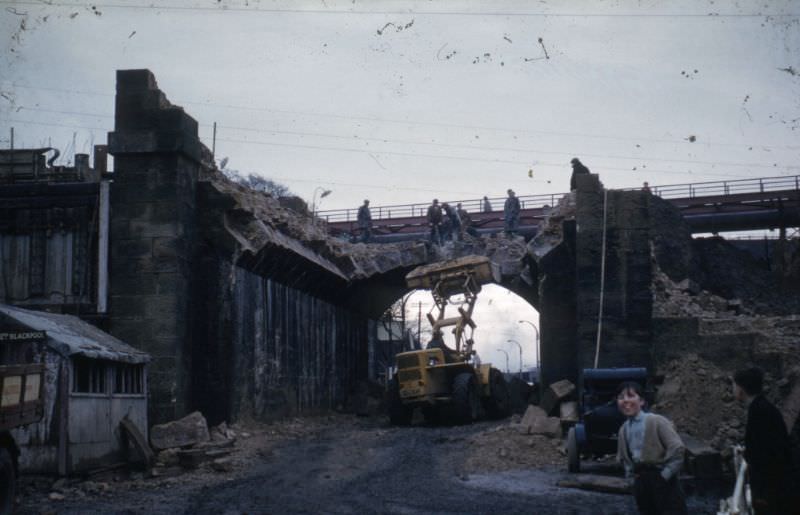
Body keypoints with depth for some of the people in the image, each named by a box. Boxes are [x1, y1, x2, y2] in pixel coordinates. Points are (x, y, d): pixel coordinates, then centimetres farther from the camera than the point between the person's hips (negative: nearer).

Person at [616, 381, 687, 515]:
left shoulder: (656, 421, -11)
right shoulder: (623, 429, 10)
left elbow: (677, 448, -15)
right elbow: (623, 456, 26)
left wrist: (666, 474, -14)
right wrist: (630, 473, 11)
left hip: (661, 480, -7)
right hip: (640, 482, 7)